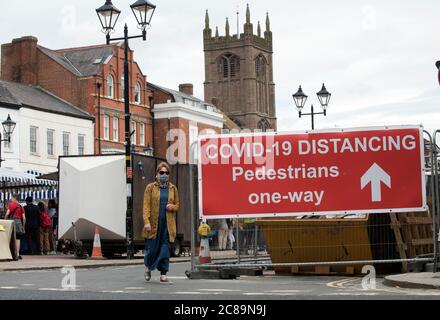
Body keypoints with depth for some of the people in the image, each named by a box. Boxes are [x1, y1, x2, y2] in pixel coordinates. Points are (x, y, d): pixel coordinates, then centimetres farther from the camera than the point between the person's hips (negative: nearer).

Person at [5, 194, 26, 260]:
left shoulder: (10, 204, 2)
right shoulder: (21, 207, 11)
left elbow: (7, 213, -8)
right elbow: (24, 218, 7)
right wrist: (23, 227, 14)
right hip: (19, 221, 2)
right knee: (18, 239, 2)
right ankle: (17, 254, -4)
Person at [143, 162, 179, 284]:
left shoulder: (173, 188, 11)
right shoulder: (150, 187, 2)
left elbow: (177, 205, 19)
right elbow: (146, 205, -4)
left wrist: (172, 207, -6)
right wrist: (146, 221, -15)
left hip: (168, 224, 2)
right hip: (154, 223, -2)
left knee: (165, 248, -3)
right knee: (152, 247, 2)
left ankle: (163, 275, 0)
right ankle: (148, 266, 33)